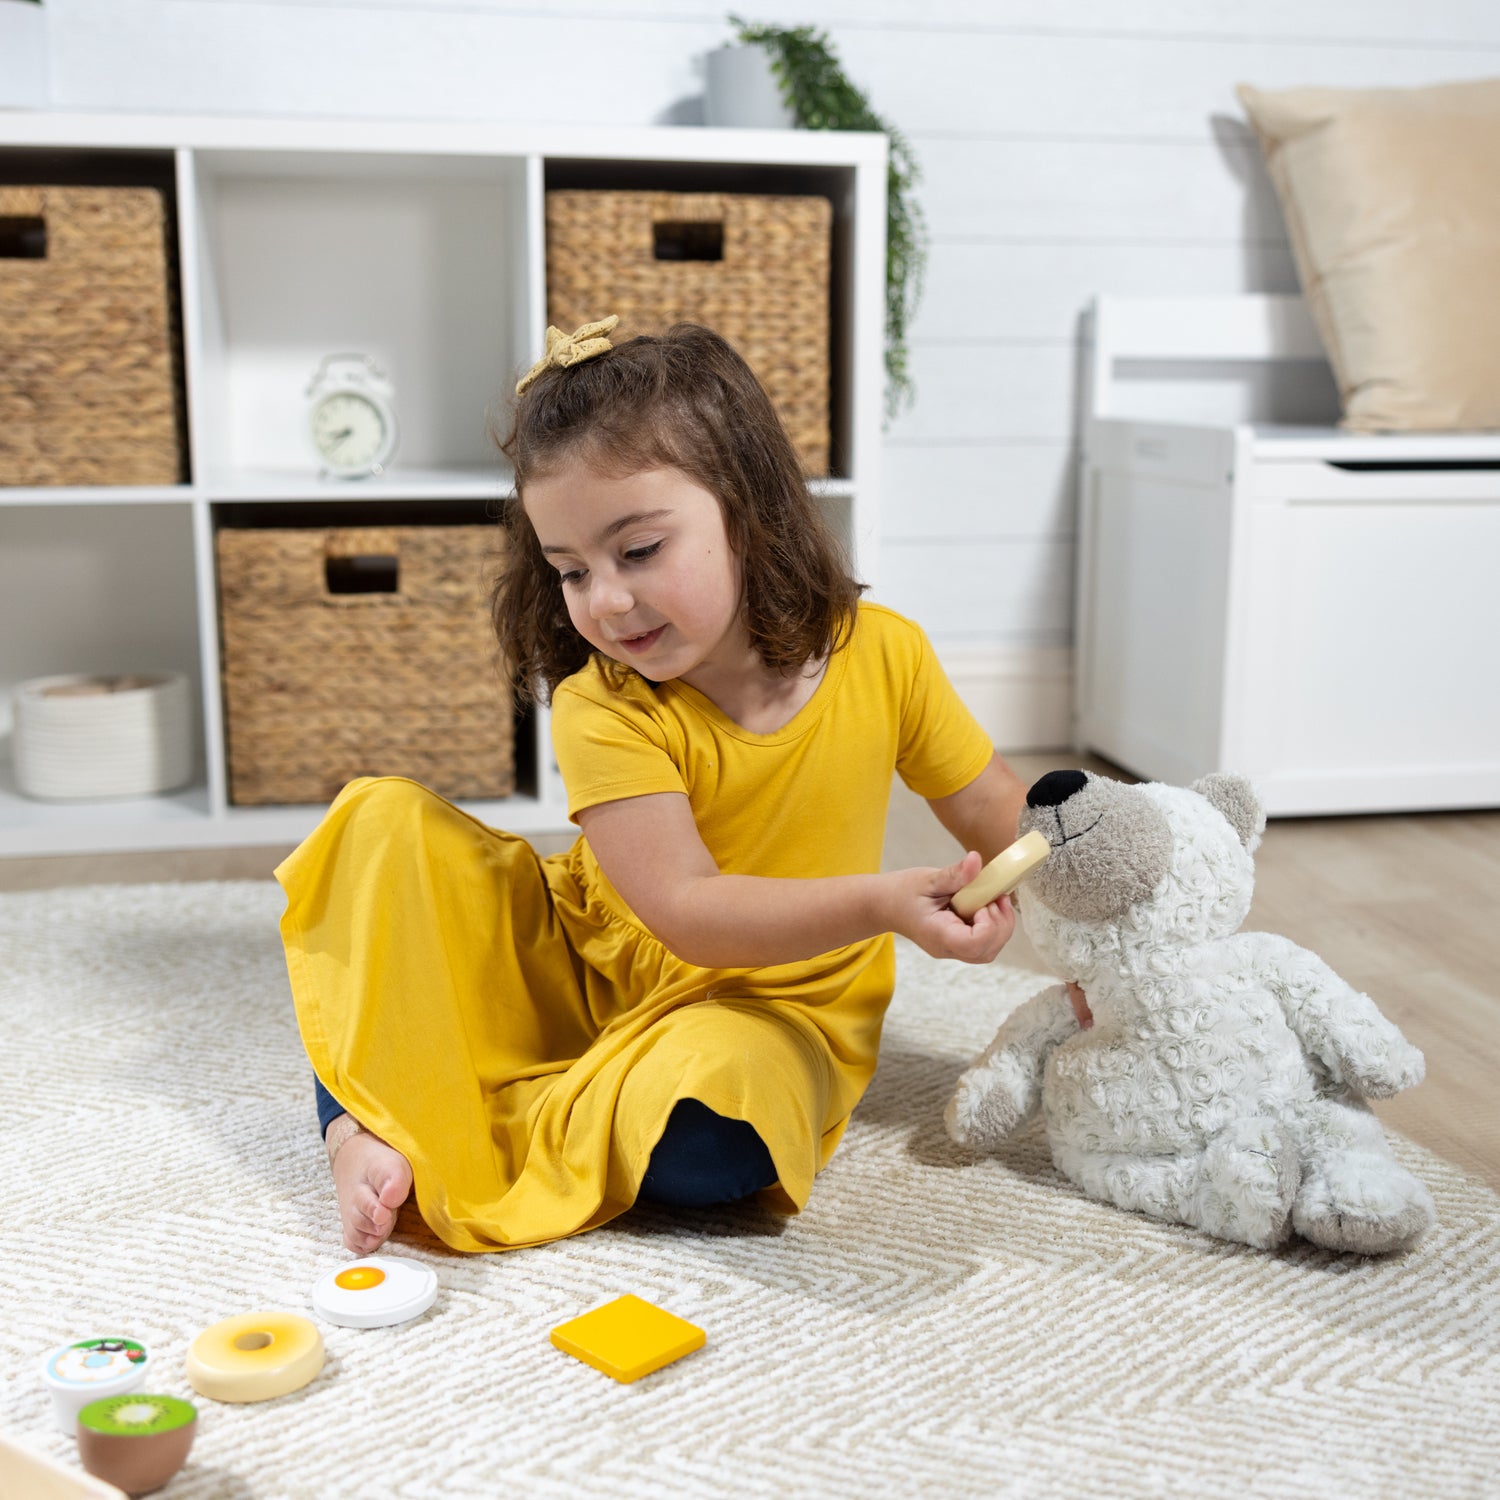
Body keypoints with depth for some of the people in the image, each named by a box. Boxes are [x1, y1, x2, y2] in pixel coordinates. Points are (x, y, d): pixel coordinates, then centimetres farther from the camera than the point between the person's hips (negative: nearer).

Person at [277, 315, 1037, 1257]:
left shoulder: (884, 656, -12)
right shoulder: (602, 710, -19)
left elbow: (1009, 824, 1)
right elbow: (690, 913, -27)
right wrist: (879, 903, -38)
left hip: (764, 1009, 0)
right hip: (586, 965, 1)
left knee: (703, 1135, -37)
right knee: (386, 823, -13)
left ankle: (481, 1131, -11)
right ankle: (360, 1124, -14)